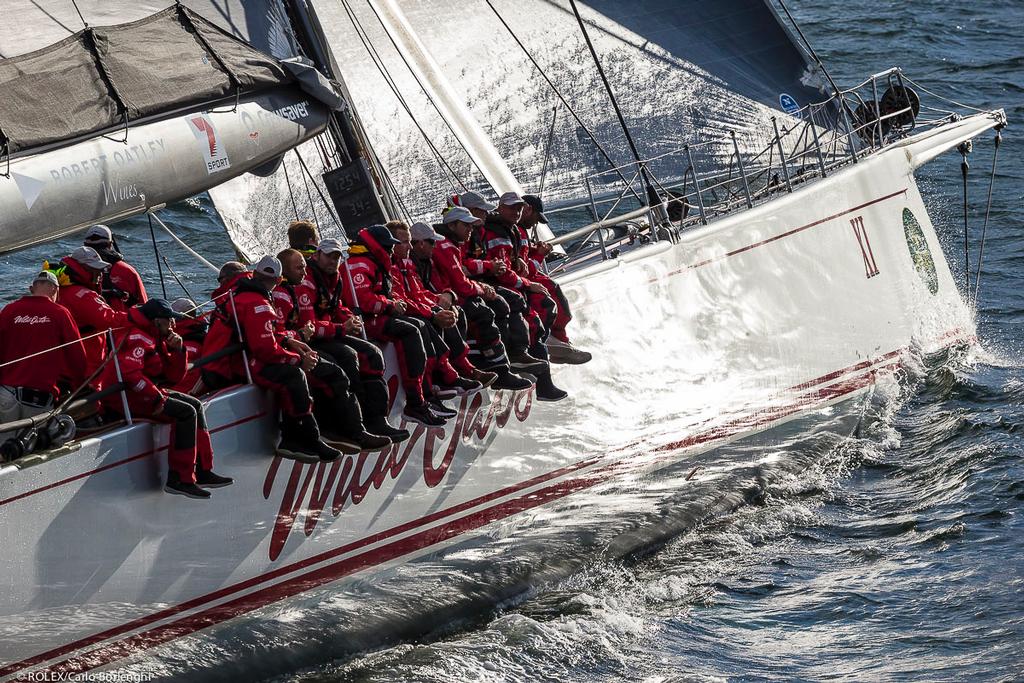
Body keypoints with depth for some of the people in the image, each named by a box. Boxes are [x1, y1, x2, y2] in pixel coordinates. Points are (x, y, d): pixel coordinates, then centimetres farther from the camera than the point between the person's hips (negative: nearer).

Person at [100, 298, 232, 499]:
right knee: (185, 412, -20)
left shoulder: (157, 339, 18)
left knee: (195, 405, 11)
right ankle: (179, 480, -21)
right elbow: (129, 373, -30)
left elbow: (174, 375, 18)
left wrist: (178, 350, 1)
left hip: (142, 392, 11)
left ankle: (203, 473, 7)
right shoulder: (138, 338, -15)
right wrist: (157, 397, -26)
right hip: (124, 397, -11)